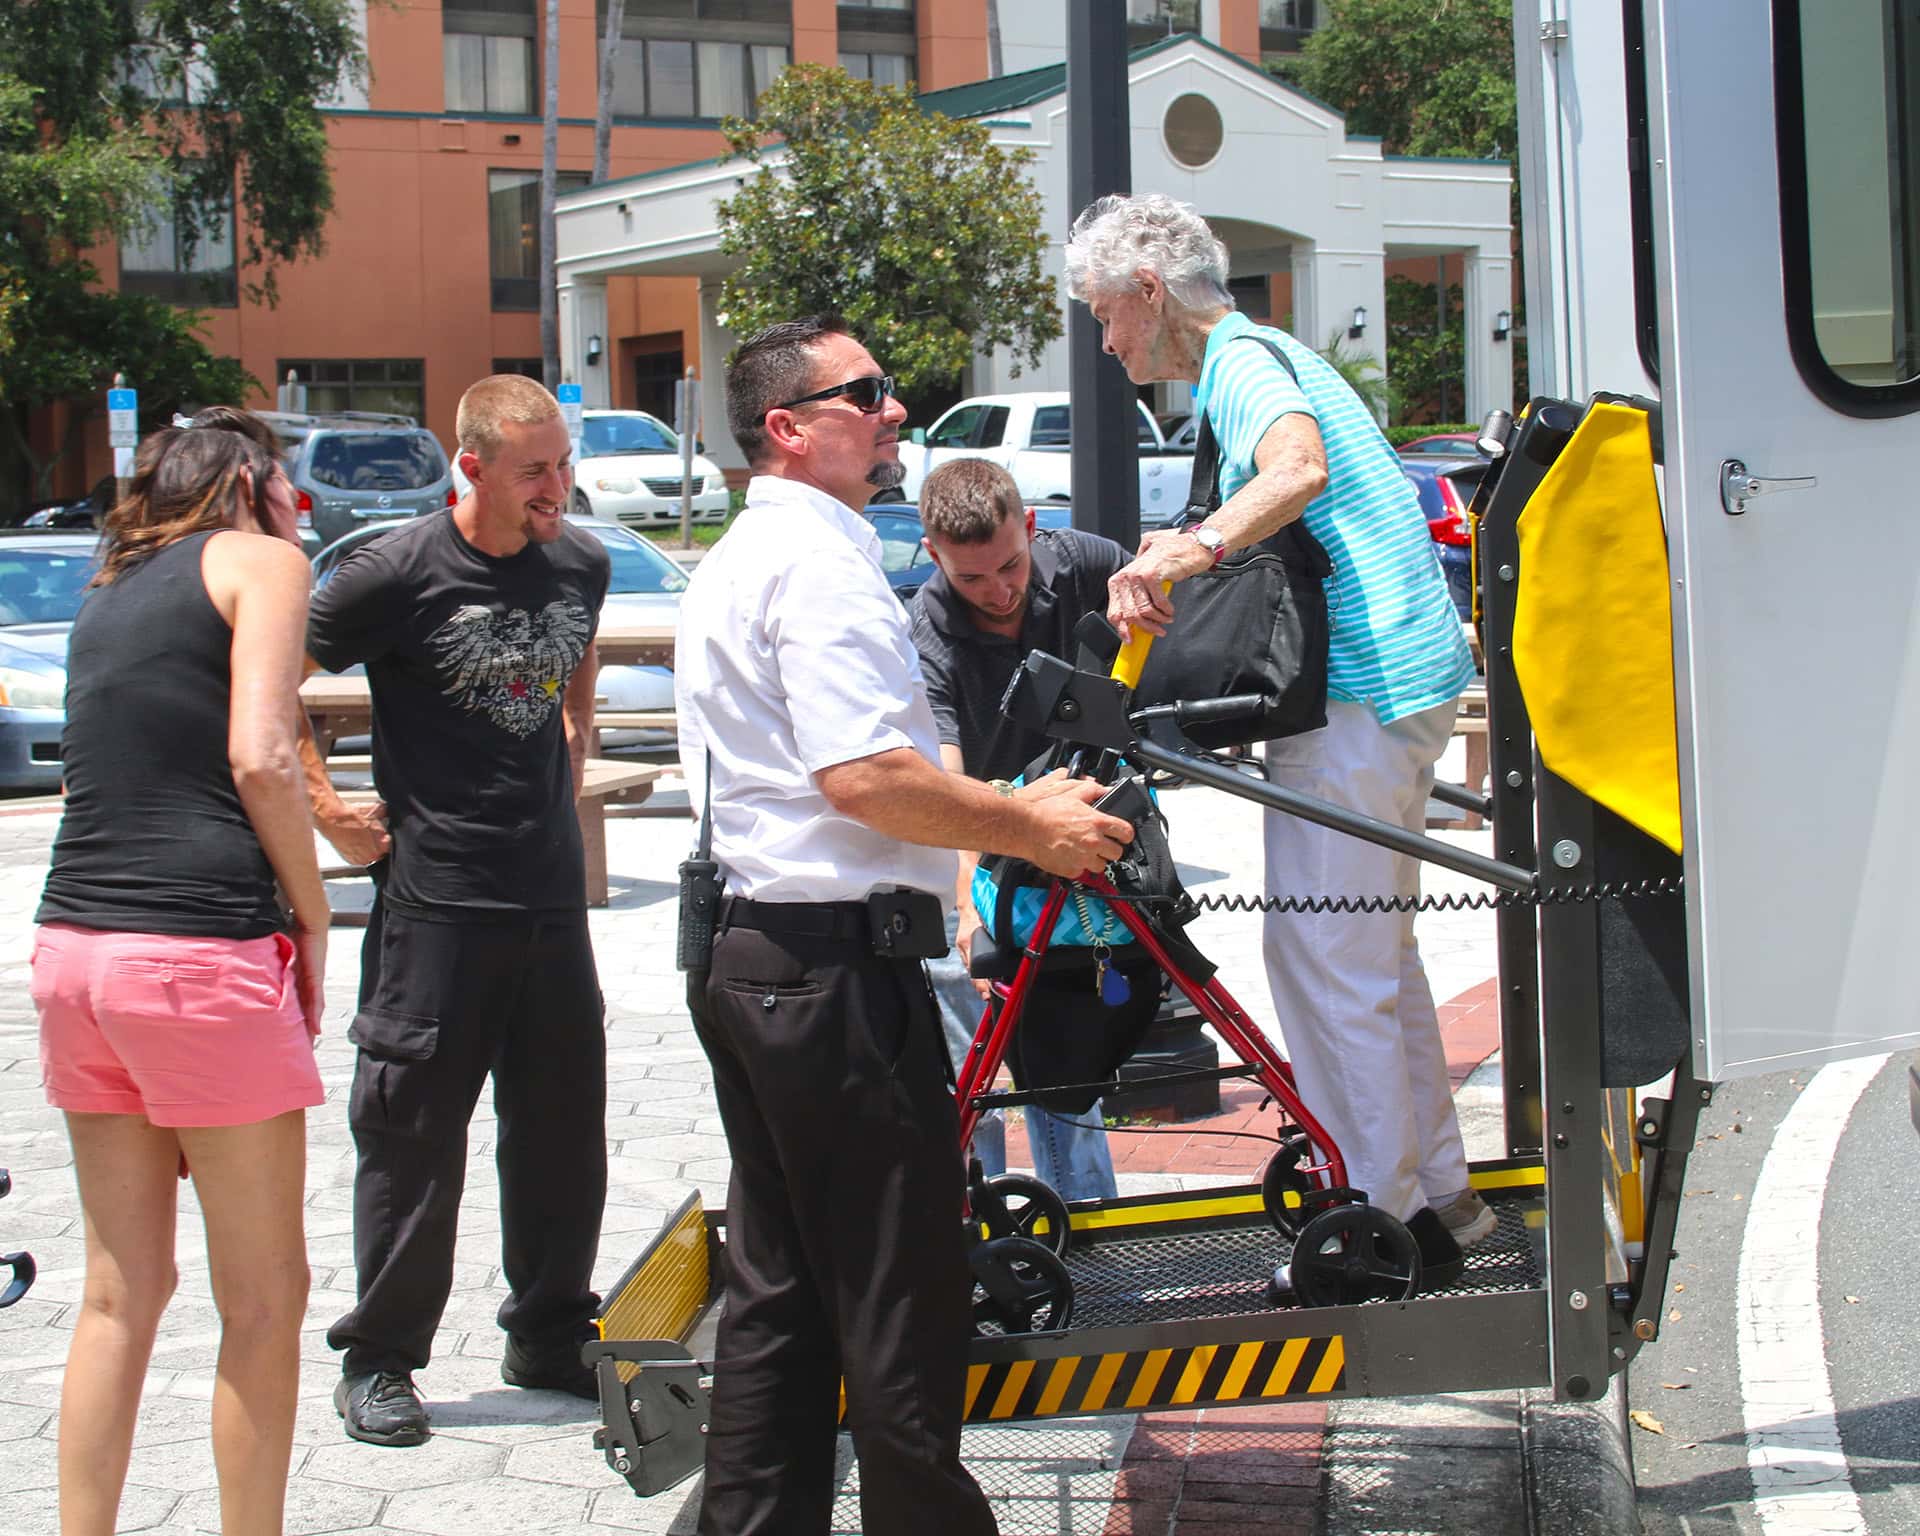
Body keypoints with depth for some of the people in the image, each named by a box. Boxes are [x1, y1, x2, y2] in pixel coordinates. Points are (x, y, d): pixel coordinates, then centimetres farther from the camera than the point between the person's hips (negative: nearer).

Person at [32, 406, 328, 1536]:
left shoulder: (114, 586, 22)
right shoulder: (260, 558, 2)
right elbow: (258, 758, -11)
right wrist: (313, 917, -2)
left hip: (74, 943, 7)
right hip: (199, 951, -7)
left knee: (122, 1290, 13)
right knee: (264, 1295, 3)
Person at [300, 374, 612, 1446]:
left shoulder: (581, 563, 6)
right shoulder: (401, 574, -11)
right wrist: (330, 809, -6)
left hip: (552, 889, 5)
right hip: (437, 901, -5)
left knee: (564, 1127, 12)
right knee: (415, 1132, 1)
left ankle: (551, 1337, 27)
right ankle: (380, 1359, 14)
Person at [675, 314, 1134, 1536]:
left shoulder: (737, 563, 20)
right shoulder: (820, 562, -13)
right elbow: (865, 776, -23)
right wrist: (1032, 828, -13)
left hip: (750, 961, 10)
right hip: (843, 964, -10)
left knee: (776, 1296, 14)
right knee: (900, 1299, -2)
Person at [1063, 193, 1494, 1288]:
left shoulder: (1240, 360, -11)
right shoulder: (1267, 355, 21)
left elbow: (1299, 468, -33)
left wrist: (1194, 547, -48)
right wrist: (1189, 560, 20)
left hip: (1358, 690, -11)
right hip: (1410, 674, 11)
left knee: (1325, 962, -7)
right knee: (1374, 952, 18)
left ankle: (1379, 1222, -2)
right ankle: (1439, 1193, 25)